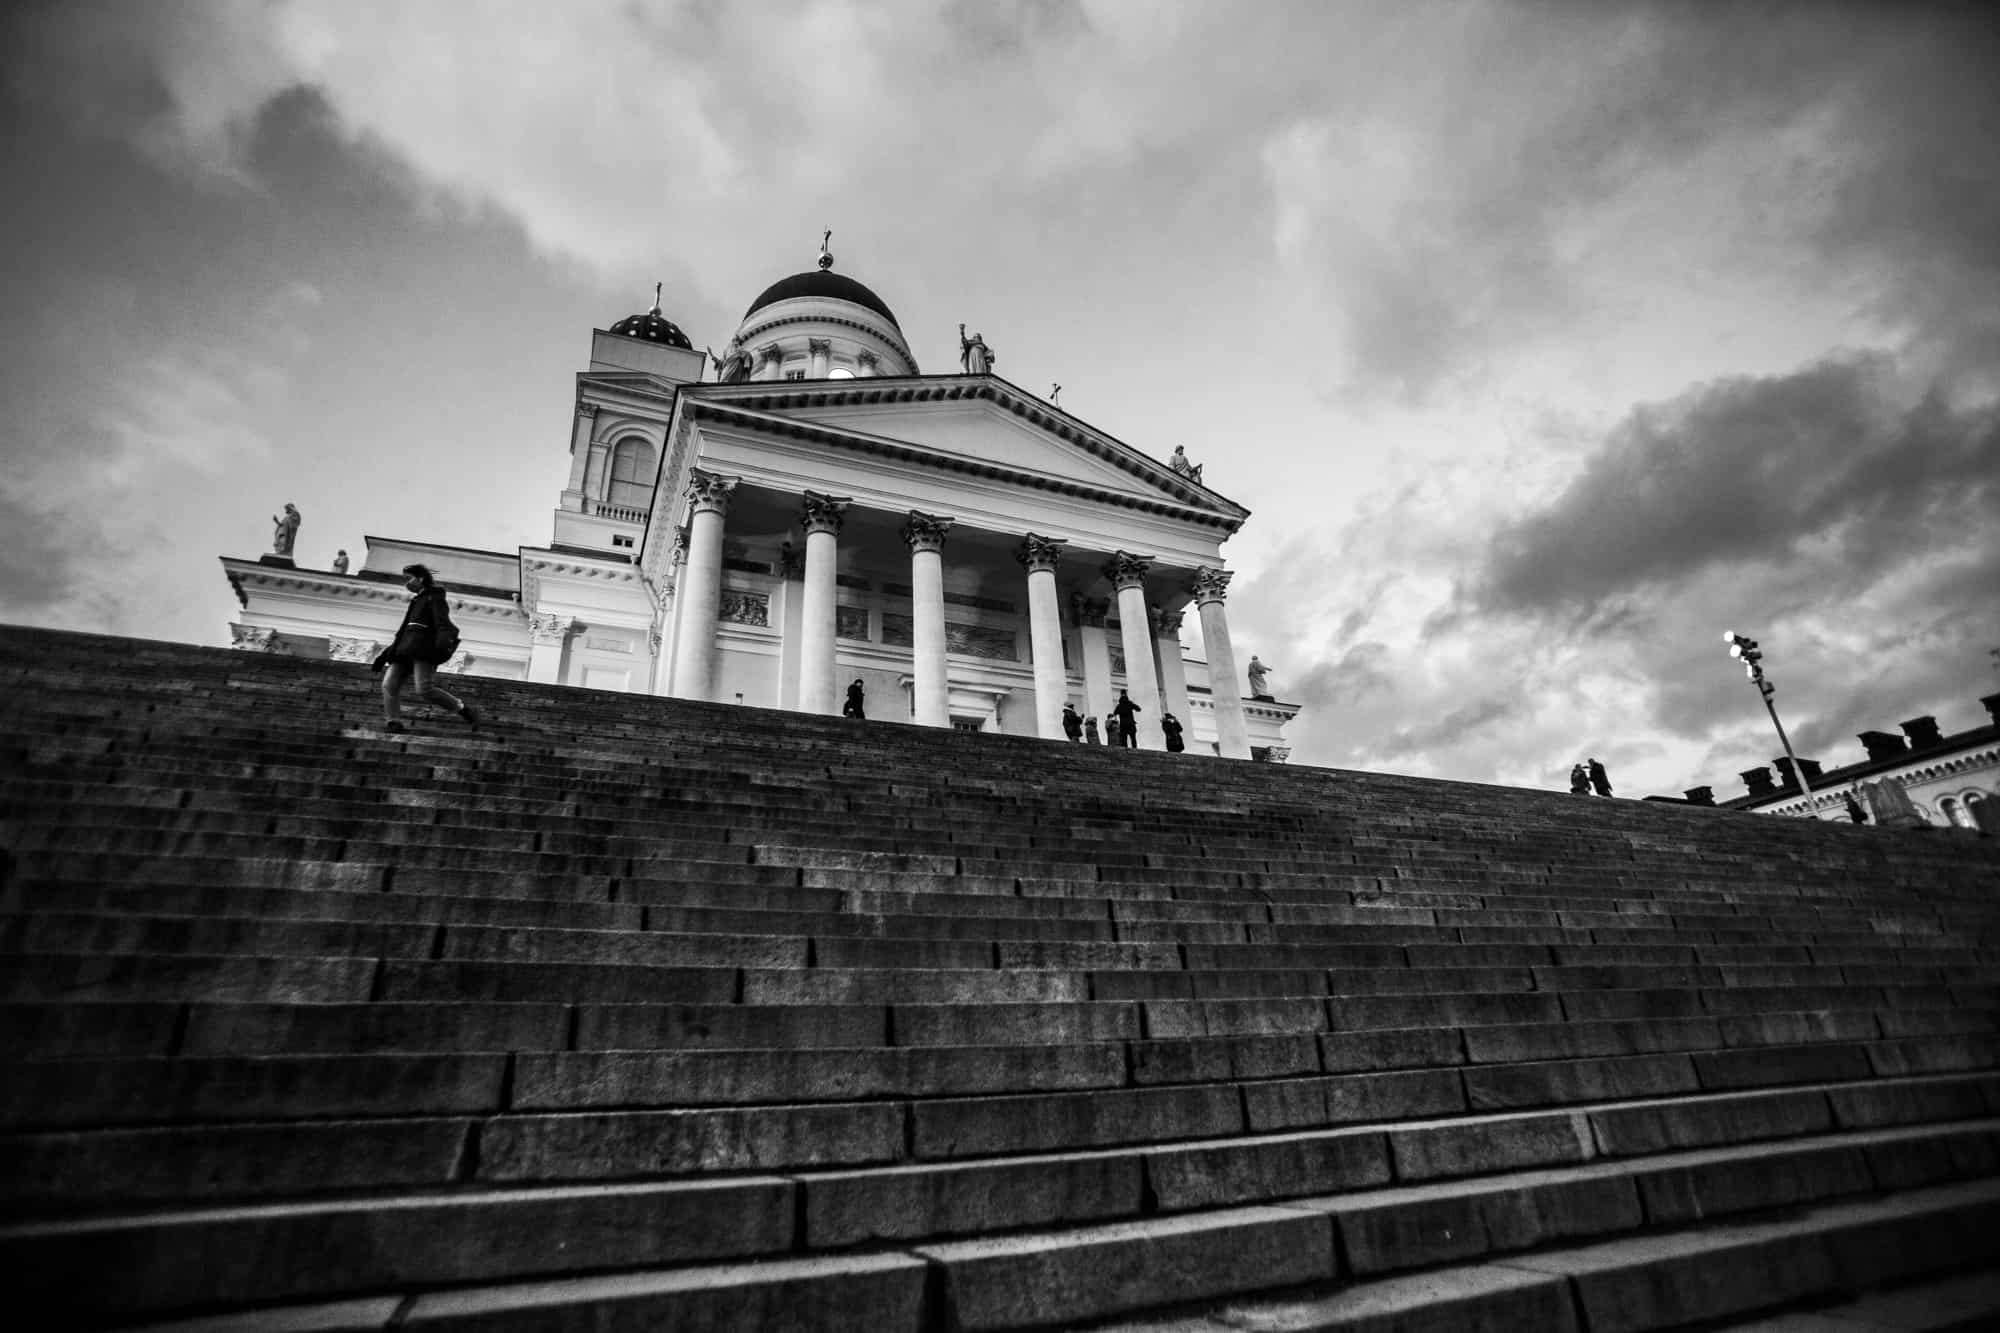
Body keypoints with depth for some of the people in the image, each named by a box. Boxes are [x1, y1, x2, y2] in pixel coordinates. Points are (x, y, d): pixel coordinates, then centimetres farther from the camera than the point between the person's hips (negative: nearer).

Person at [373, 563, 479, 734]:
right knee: (389, 685, -11)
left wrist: (443, 643, -29)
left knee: (425, 689, -23)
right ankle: (393, 724, -20)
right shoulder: (416, 602, 30)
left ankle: (465, 711, -15)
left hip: (424, 649, -8)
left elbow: (443, 623, -10)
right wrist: (387, 654, 29)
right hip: (406, 650, 8)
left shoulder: (434, 598, 6)